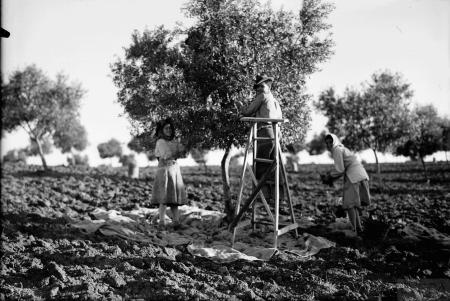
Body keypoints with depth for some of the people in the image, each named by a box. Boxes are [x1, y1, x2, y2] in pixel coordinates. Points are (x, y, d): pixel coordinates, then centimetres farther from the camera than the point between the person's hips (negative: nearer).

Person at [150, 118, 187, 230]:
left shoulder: (175, 141, 15)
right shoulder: (160, 142, -4)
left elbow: (183, 152, 5)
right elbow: (166, 155, -13)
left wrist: (172, 155, -9)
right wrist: (178, 153, -1)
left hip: (175, 169, 6)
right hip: (164, 169, -6)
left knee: (174, 197, 3)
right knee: (164, 197, -10)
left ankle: (176, 222, 2)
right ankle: (162, 222, -10)